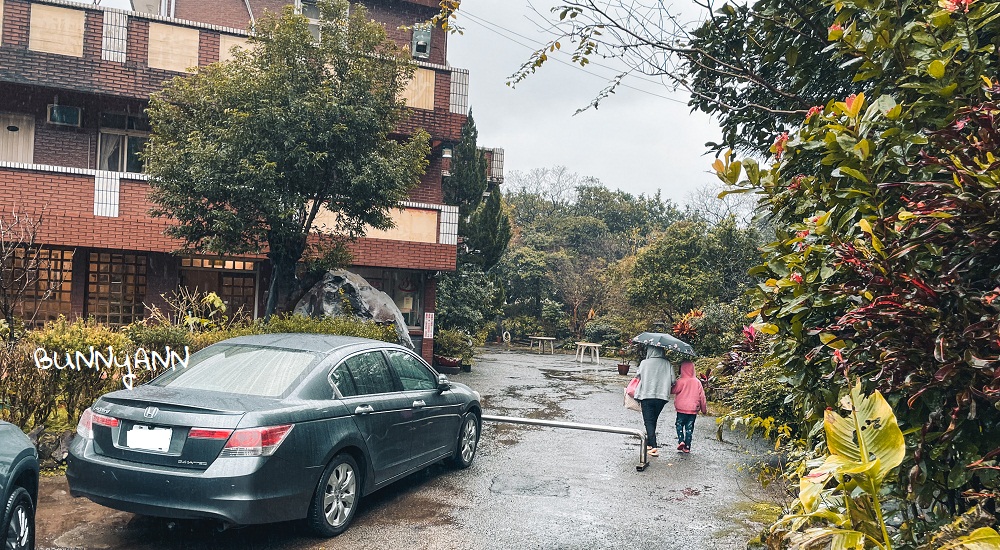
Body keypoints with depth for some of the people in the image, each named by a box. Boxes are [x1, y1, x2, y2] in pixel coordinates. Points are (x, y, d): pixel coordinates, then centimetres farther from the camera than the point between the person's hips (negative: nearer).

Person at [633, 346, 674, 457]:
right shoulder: (667, 364, -1)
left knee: (649, 422, 0)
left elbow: (638, 377, -2)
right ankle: (649, 443, 27)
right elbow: (673, 380, -3)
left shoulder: (644, 363, -6)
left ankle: (654, 447, -12)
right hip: (662, 397, 3)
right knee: (653, 421, 19)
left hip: (646, 396, -3)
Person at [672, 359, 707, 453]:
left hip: (681, 408, -3)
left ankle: (681, 441, -5)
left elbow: (674, 390, -8)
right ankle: (687, 447, 8)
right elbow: (702, 396, 5)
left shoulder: (680, 381, -12)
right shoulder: (697, 382, 0)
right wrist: (704, 409, 14)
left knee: (679, 425, 13)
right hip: (693, 409, 3)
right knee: (689, 427, 8)